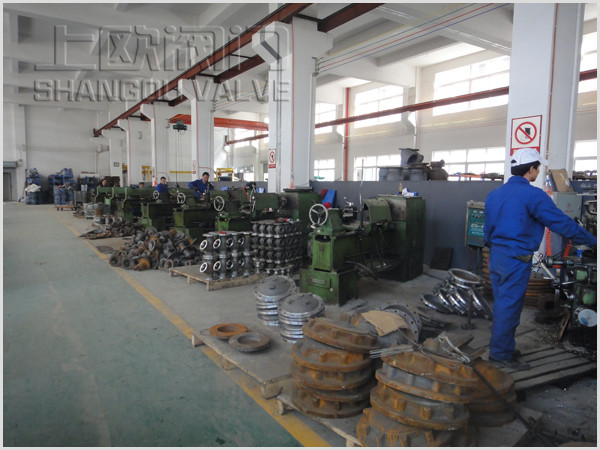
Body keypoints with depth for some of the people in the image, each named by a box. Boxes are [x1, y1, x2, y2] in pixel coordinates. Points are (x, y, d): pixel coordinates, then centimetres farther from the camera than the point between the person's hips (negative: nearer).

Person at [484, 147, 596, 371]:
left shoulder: (494, 194, 9)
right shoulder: (533, 195, -15)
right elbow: (562, 223, -12)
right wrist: (591, 240, 0)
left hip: (496, 257, 8)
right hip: (516, 260, -8)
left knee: (502, 304, 17)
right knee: (509, 307, 2)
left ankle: (501, 348, 29)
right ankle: (501, 354, 12)